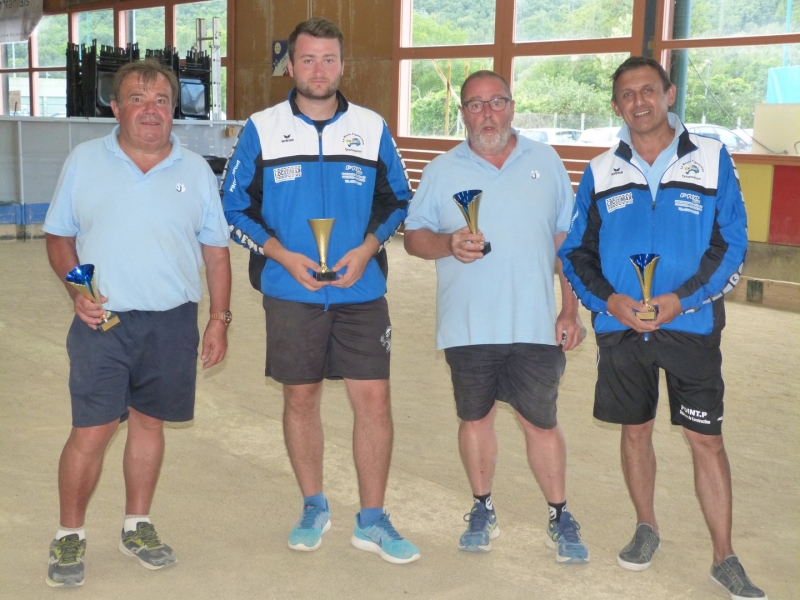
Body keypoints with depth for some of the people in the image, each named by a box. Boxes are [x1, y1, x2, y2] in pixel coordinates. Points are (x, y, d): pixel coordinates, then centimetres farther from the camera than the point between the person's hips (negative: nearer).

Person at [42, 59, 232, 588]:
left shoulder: (195, 171, 4)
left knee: (148, 423, 12)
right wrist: (76, 289, -10)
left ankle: (138, 526, 29)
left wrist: (220, 318, 3)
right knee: (91, 432, -2)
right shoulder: (84, 162, 2)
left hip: (172, 323, 2)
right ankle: (70, 535, 17)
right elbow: (59, 237, 7)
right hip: (102, 322, -1)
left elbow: (215, 251, 8)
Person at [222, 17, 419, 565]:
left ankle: (372, 520, 13)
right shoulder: (262, 129, 1)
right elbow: (236, 207, 4)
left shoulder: (372, 128, 4)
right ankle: (314, 507, 28)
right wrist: (282, 255, -11)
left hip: (361, 289, 1)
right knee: (301, 397, 9)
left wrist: (366, 248, -8)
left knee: (374, 399, -2)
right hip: (291, 292, 0)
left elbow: (397, 200, 10)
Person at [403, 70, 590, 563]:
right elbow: (413, 236, 5)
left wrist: (570, 310, 3)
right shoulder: (442, 171, 6)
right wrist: (448, 244, -16)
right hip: (468, 326, 1)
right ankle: (483, 510, 29)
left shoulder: (545, 162, 7)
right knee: (475, 417, 12)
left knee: (541, 421, 5)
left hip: (535, 324, 0)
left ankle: (560, 518, 21)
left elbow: (568, 240, 8)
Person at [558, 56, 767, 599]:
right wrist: (607, 299, -11)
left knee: (707, 439, 0)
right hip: (620, 326, 2)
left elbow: (732, 243, -3)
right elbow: (575, 250, 7)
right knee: (636, 431, 13)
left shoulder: (711, 158, -1)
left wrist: (682, 298, -16)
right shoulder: (601, 172, 6)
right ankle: (646, 528, 33)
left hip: (691, 324, -2)